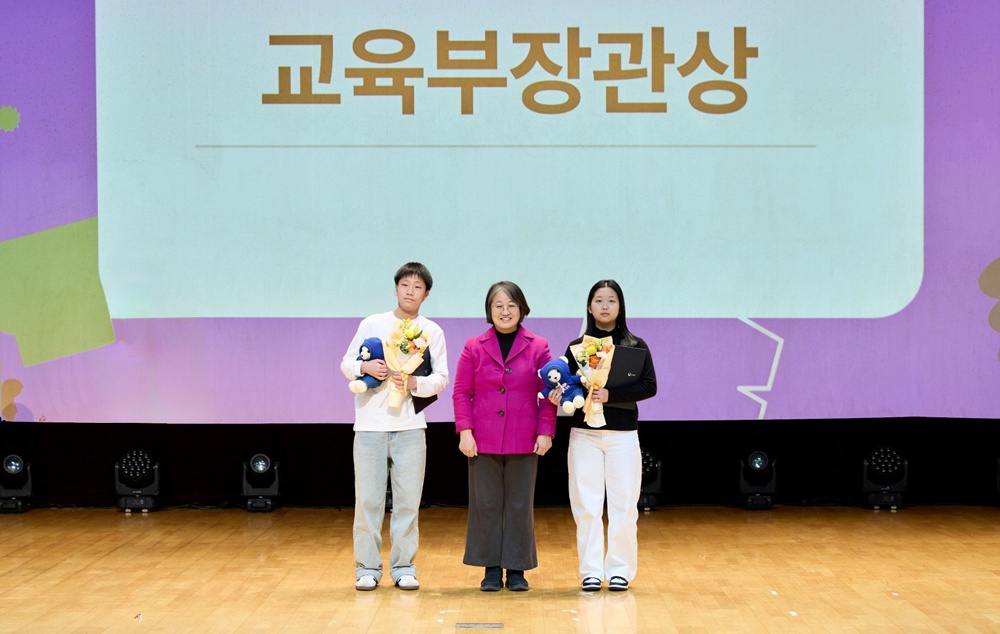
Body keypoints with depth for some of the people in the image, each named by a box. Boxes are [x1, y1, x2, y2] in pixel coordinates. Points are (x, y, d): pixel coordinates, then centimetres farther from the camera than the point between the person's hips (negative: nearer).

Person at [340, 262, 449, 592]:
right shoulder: (371, 324, 6)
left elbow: (441, 378, 1)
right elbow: (346, 363, 8)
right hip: (370, 424, 0)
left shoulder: (432, 331, 6)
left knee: (408, 500, 3)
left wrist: (414, 383, -17)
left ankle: (404, 567, 11)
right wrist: (365, 367, -13)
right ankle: (367, 568, 9)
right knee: (368, 499, 1)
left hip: (409, 426, 0)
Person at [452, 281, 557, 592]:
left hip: (524, 443, 0)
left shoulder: (538, 347, 4)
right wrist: (465, 431, -5)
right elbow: (461, 392, 4)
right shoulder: (474, 347, 5)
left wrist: (545, 432, -4)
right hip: (483, 441, 0)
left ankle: (517, 569, 13)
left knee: (521, 505, 4)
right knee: (486, 505, 3)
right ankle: (491, 569, 12)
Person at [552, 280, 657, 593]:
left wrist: (611, 395, -18)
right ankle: (591, 570, 8)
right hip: (584, 434, 1)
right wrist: (559, 396, -14)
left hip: (623, 434, -1)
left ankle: (620, 569, 9)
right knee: (586, 505, 0)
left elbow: (649, 386, -6)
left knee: (623, 505, -1)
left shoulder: (635, 346, 4)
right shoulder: (576, 347, 7)